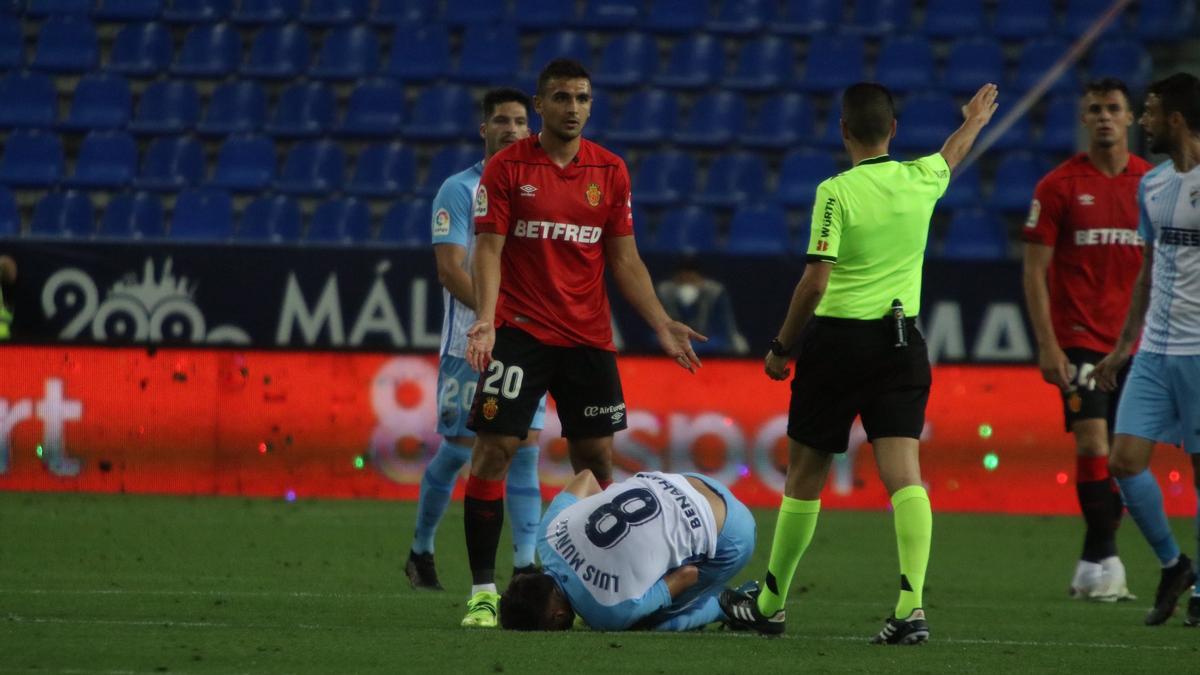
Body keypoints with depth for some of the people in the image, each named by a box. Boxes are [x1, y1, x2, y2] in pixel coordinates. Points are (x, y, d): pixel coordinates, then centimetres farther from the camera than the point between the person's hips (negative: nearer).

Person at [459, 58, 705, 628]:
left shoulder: (610, 172, 8)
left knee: (596, 459, 4)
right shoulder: (506, 168, -2)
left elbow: (624, 259, 12)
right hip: (520, 330, -3)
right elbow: (489, 249, -7)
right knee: (492, 450, -9)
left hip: (589, 338, 3)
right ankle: (482, 591, -5)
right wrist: (485, 320, -21)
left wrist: (662, 324, 3)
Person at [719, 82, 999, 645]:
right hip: (901, 340, 4)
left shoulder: (836, 193, -12)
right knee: (903, 473, -5)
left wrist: (782, 346, -3)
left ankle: (770, 603, 21)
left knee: (805, 474, 9)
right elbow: (951, 156, 28)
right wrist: (973, 123, 50)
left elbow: (815, 282, -15)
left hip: (837, 339, -4)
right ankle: (911, 604, -21)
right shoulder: (920, 180, 4)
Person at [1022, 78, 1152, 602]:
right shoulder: (1060, 186, -2)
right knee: (1093, 445, -15)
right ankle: (1104, 562, -13)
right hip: (1080, 339, -4)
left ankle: (1093, 567, 13)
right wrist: (1047, 345, -10)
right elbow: (1035, 271, -2)